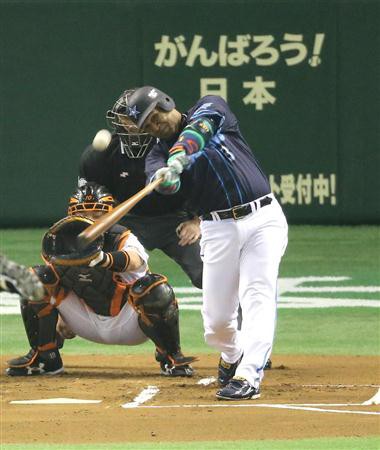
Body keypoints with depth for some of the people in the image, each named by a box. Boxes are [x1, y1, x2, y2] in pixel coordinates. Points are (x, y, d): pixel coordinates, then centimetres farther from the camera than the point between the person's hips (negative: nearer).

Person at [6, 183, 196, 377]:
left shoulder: (121, 237, -22)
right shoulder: (67, 241, -8)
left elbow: (136, 260, -48)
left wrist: (105, 259, -68)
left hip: (128, 324, -4)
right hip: (89, 323, 4)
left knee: (157, 289, -36)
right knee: (36, 279, -13)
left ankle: (170, 357, -10)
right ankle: (45, 358, -1)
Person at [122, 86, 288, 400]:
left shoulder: (210, 107, 4)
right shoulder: (159, 154, 6)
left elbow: (198, 129, -20)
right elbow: (164, 182, -19)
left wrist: (178, 156, -39)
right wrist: (164, 177, -43)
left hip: (263, 217, -2)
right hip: (219, 229, 2)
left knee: (258, 296, -18)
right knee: (216, 321, 0)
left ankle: (248, 376, -25)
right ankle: (232, 356, 31)